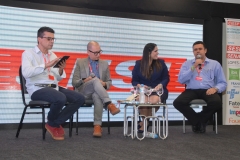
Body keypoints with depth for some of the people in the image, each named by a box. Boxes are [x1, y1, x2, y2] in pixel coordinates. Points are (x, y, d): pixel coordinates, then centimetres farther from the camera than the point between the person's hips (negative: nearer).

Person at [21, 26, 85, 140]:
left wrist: (61, 70, -3)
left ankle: (54, 124, -2)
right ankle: (52, 123, -1)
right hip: (37, 89, -7)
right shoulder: (28, 53, 2)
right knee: (60, 98, -35)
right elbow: (26, 73, -17)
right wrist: (46, 65, -22)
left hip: (54, 88, 7)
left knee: (80, 98, -12)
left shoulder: (53, 55, 20)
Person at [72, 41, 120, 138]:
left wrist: (104, 84, -7)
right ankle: (109, 104, -42)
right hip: (83, 92, -1)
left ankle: (97, 126, -42)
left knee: (97, 96, -39)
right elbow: (74, 82, 6)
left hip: (98, 93, 2)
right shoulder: (80, 62, 11)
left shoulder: (104, 64, 17)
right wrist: (84, 81, -16)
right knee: (95, 79, -34)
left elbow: (109, 82, 18)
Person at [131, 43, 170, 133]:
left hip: (158, 90, 1)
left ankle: (143, 123, -12)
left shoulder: (161, 63, 9)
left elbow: (166, 78, 8)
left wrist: (160, 85, -13)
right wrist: (139, 85, -15)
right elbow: (134, 81, 8)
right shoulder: (139, 64, 7)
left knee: (154, 100, -37)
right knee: (143, 100, -38)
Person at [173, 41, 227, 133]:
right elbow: (181, 80, 1)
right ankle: (197, 122, -3)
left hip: (207, 91, 0)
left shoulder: (215, 64, 14)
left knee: (217, 103, -34)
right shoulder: (187, 64, 16)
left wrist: (215, 88, -13)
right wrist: (193, 67, -4)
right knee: (178, 102, -29)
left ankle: (200, 120, -3)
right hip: (191, 90, 1)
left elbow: (223, 83, 10)